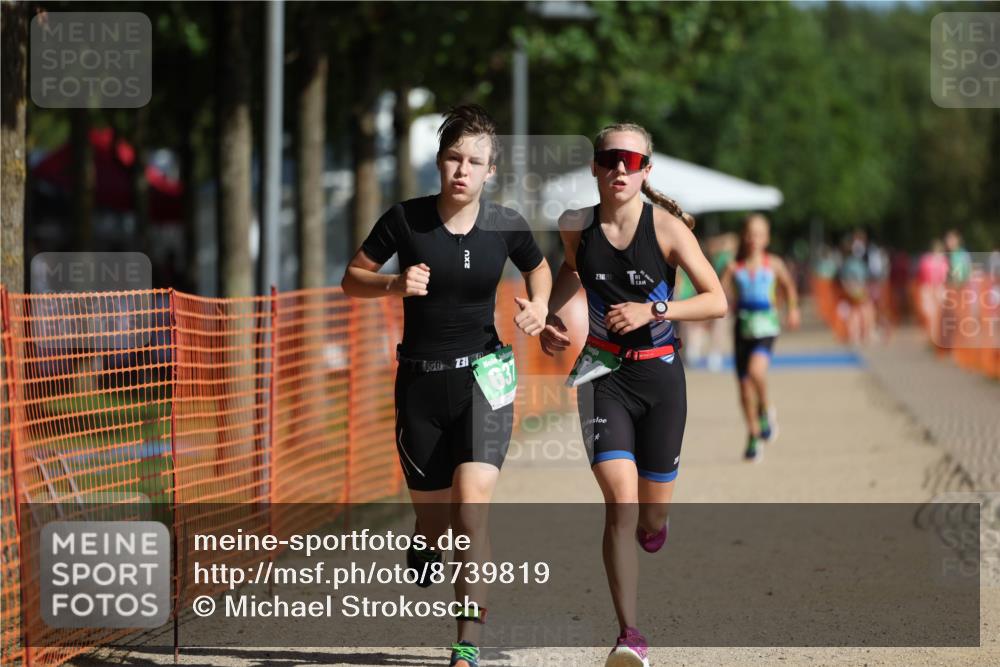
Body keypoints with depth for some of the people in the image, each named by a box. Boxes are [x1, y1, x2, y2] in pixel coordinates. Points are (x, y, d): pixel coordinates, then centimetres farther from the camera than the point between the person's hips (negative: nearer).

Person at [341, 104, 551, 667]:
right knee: (433, 516, 7)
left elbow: (539, 268, 19)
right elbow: (353, 280, 5)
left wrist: (538, 306, -2)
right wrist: (395, 284, -15)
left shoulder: (506, 226, -3)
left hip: (484, 375, -1)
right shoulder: (405, 219, -5)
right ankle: (423, 553, 46)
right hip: (421, 382, 1)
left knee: (470, 510, -18)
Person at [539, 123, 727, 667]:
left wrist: (653, 310, -20)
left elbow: (716, 301, -9)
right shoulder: (578, 227, -2)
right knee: (619, 501, -16)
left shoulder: (667, 227, -10)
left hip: (659, 376, 0)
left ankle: (651, 523, 51)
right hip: (604, 375, 0)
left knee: (651, 516, 10)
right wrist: (548, 315, 8)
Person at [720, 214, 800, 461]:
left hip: (766, 326, -2)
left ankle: (766, 410, -1)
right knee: (744, 385, 6)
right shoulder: (734, 267, 2)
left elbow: (788, 285, 20)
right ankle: (753, 436, 23)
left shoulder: (773, 264, 2)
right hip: (742, 326, 2)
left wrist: (793, 309, 25)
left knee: (756, 369, -29)